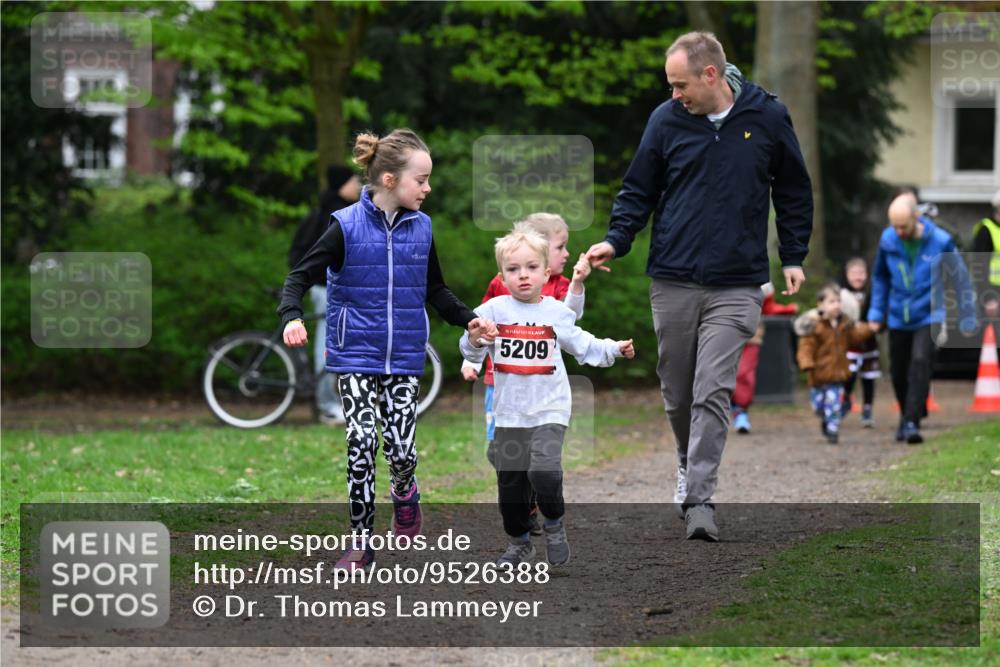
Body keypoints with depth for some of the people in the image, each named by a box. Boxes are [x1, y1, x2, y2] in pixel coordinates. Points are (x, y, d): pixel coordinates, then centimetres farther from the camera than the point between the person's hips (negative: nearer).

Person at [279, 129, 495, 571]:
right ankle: (361, 543, 4)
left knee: (402, 450, -7)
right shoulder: (347, 227, -8)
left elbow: (436, 290, 19)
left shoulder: (421, 228, 4)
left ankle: (403, 492, 29)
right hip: (356, 357, -3)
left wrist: (468, 320, 6)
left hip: (404, 360, 3)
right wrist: (291, 317, -25)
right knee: (361, 446, -8)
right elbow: (302, 275, -7)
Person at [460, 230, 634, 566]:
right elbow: (471, 354, -4)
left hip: (549, 409, -2)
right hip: (509, 411, 2)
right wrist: (475, 341, -24)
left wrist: (615, 349, 10)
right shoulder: (495, 309, -2)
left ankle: (554, 525, 4)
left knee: (544, 470, -22)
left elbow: (583, 346, 17)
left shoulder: (557, 312, 2)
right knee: (510, 482, 9)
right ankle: (519, 542, 30)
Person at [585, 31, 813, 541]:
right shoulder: (667, 120, 2)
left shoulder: (767, 117, 0)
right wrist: (616, 240, -6)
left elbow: (793, 192, 12)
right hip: (672, 282, 2)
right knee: (677, 392, 9)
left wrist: (793, 258, 8)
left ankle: (699, 499, -11)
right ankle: (689, 465, 34)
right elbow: (638, 190, 10)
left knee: (713, 392, -11)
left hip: (735, 286, -2)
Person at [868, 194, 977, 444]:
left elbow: (961, 278, -4)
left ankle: (911, 423, -23)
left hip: (928, 316, -4)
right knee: (898, 373, 10)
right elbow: (880, 277, 11)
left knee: (920, 363, -22)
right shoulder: (888, 240, -6)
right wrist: (876, 313, 9)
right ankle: (907, 415, 35)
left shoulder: (940, 241, -14)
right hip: (898, 318, 4)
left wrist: (967, 320, -1)